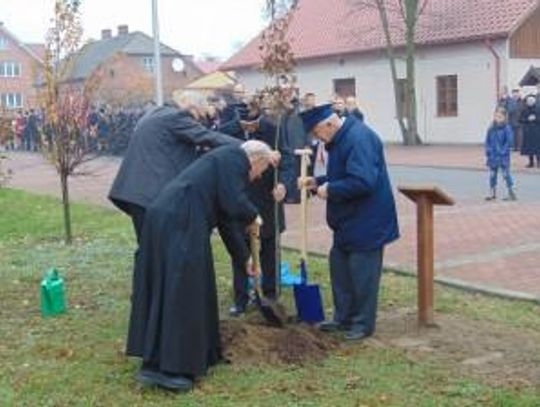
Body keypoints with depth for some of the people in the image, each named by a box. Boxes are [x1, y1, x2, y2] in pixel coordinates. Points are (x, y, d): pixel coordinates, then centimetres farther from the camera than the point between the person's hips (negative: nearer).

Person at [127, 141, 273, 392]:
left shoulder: (226, 163, 29)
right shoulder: (235, 158, 0)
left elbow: (226, 216, 35)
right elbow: (235, 205, -13)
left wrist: (244, 257, 40)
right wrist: (253, 217, 9)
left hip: (169, 220, 10)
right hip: (179, 224, -10)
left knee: (167, 289, 16)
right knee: (180, 292, -5)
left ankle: (156, 358, 24)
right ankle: (162, 367, -1)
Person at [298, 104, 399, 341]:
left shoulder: (359, 139, -23)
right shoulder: (340, 139, 8)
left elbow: (362, 181, -32)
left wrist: (330, 190, -21)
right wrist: (318, 182, 4)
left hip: (366, 221, -10)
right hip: (348, 221, 10)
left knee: (362, 273, 2)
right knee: (339, 266, 17)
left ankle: (363, 324, 16)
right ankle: (343, 318, 29)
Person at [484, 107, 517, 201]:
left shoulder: (507, 128, -9)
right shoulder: (491, 129, 5)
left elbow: (509, 141, -12)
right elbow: (488, 141, 11)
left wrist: (503, 151, -16)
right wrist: (488, 150, 1)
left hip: (503, 156, -5)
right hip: (493, 156, 5)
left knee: (506, 174, -5)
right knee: (492, 174, 11)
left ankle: (511, 193, 1)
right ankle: (492, 193, 22)